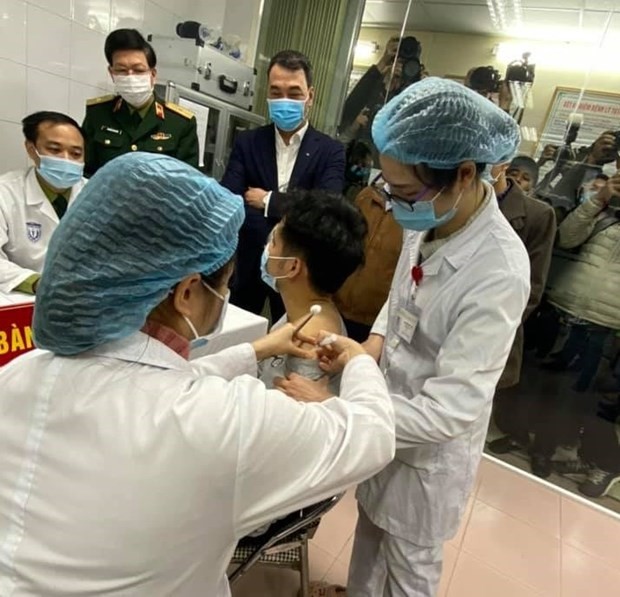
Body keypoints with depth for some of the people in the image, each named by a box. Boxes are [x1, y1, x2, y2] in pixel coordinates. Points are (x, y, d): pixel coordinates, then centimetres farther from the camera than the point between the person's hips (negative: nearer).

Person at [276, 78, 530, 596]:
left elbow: (449, 411, -31)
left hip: (431, 443, -6)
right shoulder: (429, 219, -12)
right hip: (390, 408, 6)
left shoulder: (499, 274, -33)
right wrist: (374, 343, -10)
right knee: (371, 523, 30)